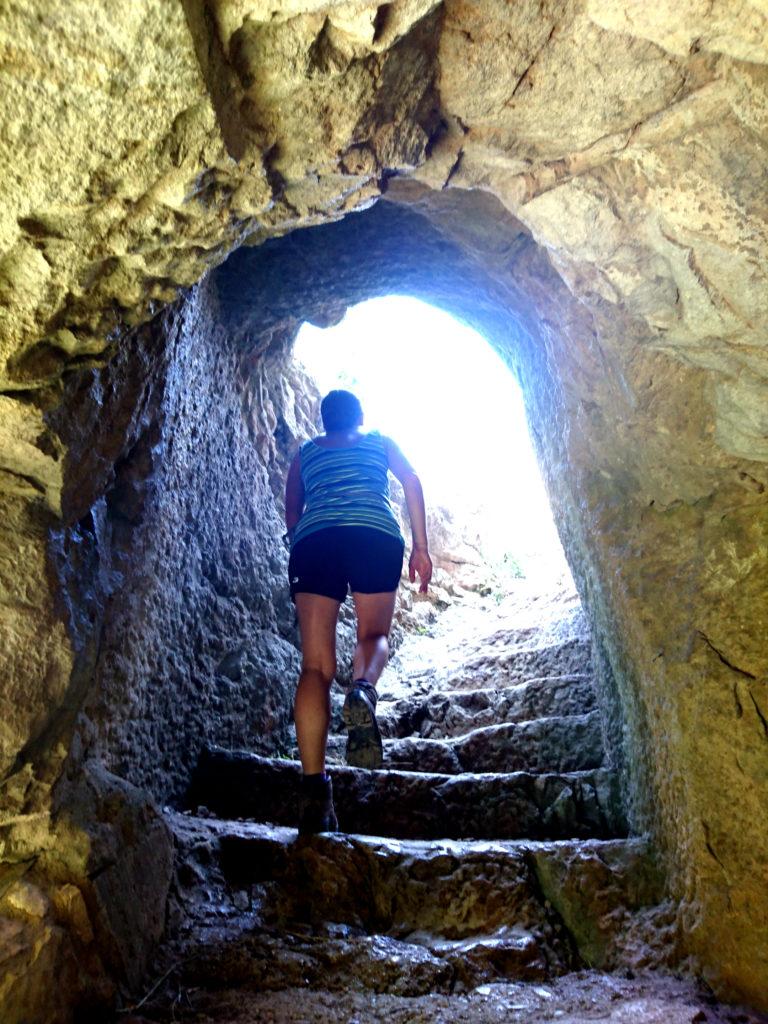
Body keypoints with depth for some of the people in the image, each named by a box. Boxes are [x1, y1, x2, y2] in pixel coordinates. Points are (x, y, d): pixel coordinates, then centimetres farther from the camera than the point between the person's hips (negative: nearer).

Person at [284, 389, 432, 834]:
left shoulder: (305, 452, 31)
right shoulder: (380, 442, 27)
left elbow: (292, 513, 23)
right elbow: (412, 482, 12)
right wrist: (421, 546, 11)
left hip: (313, 540, 1)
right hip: (375, 534, -1)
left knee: (316, 665, -2)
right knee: (374, 634, 15)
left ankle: (314, 784, -17)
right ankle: (364, 690, -22)